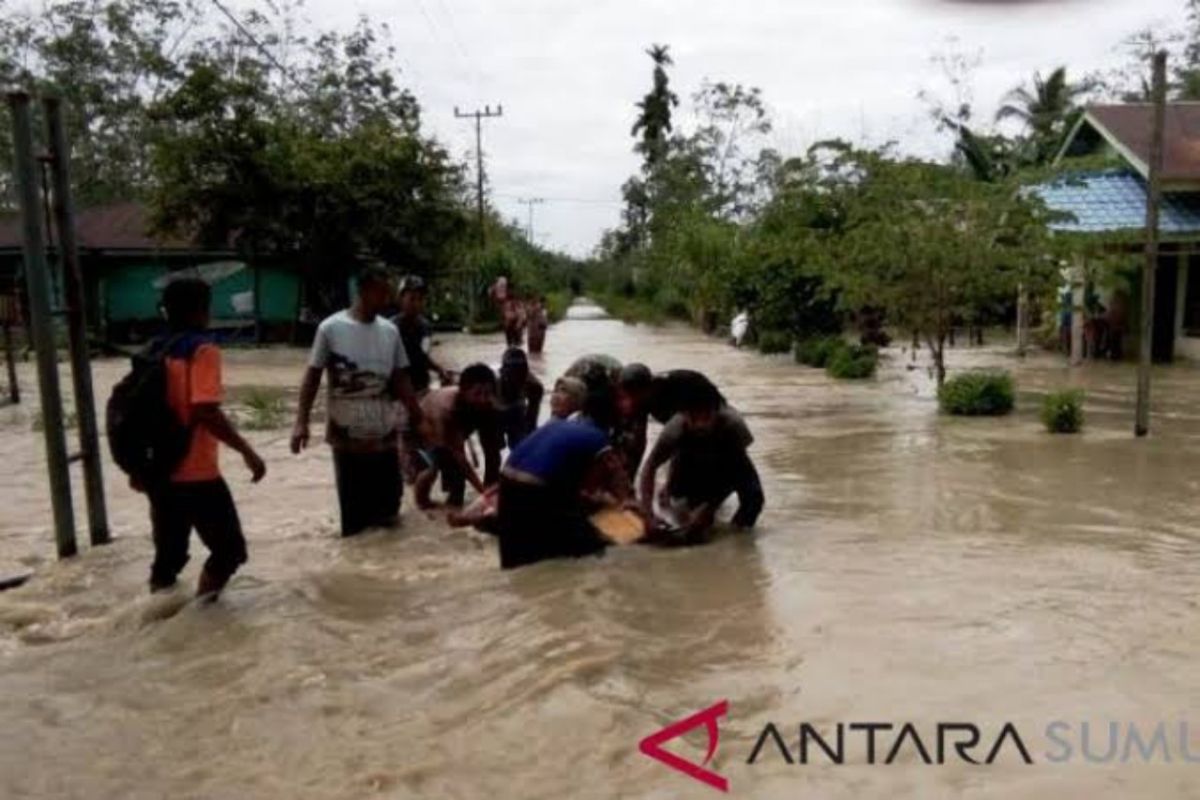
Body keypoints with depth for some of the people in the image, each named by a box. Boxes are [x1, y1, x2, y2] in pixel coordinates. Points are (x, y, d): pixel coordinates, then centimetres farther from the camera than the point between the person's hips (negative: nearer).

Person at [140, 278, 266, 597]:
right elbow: (206, 413, -23)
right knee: (229, 550, 5)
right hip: (196, 475, -8)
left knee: (168, 555, 15)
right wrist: (247, 452, -17)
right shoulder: (202, 350, -13)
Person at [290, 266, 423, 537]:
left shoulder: (390, 331, 5)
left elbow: (400, 379, 10)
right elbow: (313, 376, -4)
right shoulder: (331, 328, -8)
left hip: (385, 433, 4)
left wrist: (419, 417, 4)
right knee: (354, 509, 4)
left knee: (388, 501, 11)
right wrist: (302, 421, -11)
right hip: (348, 435, -4)